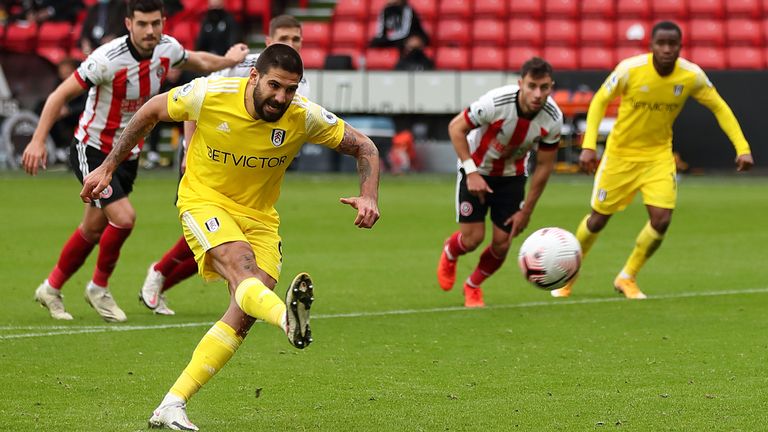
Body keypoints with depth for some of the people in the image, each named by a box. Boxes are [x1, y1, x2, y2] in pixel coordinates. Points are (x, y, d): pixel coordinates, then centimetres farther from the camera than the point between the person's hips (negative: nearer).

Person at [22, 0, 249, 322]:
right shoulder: (108, 59, -27)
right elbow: (61, 94, -21)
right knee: (124, 217, -20)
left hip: (127, 155, 6)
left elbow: (198, 62, 17)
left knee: (93, 229, 12)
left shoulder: (167, 48, -8)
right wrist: (38, 141, -27)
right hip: (92, 150, -6)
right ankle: (99, 287, 4)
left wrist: (229, 60, 21)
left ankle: (51, 289, 30)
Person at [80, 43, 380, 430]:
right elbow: (151, 111, -1)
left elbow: (364, 147, -2)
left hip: (258, 216, 4)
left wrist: (369, 197, -20)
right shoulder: (209, 95, -18)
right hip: (204, 200, -3)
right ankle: (288, 318, -69)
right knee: (242, 264, -34)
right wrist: (108, 168, 3)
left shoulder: (304, 116, -13)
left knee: (244, 314, -15)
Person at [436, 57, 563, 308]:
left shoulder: (553, 119, -23)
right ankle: (449, 254, 29)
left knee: (502, 244, -3)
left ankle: (473, 287, 27)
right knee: (472, 238, -10)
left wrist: (526, 210, -7)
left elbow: (544, 167, -9)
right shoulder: (496, 103, -34)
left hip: (512, 174, 3)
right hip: (477, 168, -3)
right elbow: (456, 128, -19)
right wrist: (471, 172, -25)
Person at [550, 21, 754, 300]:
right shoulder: (630, 69, -22)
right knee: (598, 219, 5)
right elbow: (600, 101, -11)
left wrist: (742, 148, -10)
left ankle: (627, 278, 11)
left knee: (662, 219, -13)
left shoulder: (692, 76, -15)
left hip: (659, 154, 2)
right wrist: (588, 146, -20)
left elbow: (719, 108, -2)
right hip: (621, 153, -2)